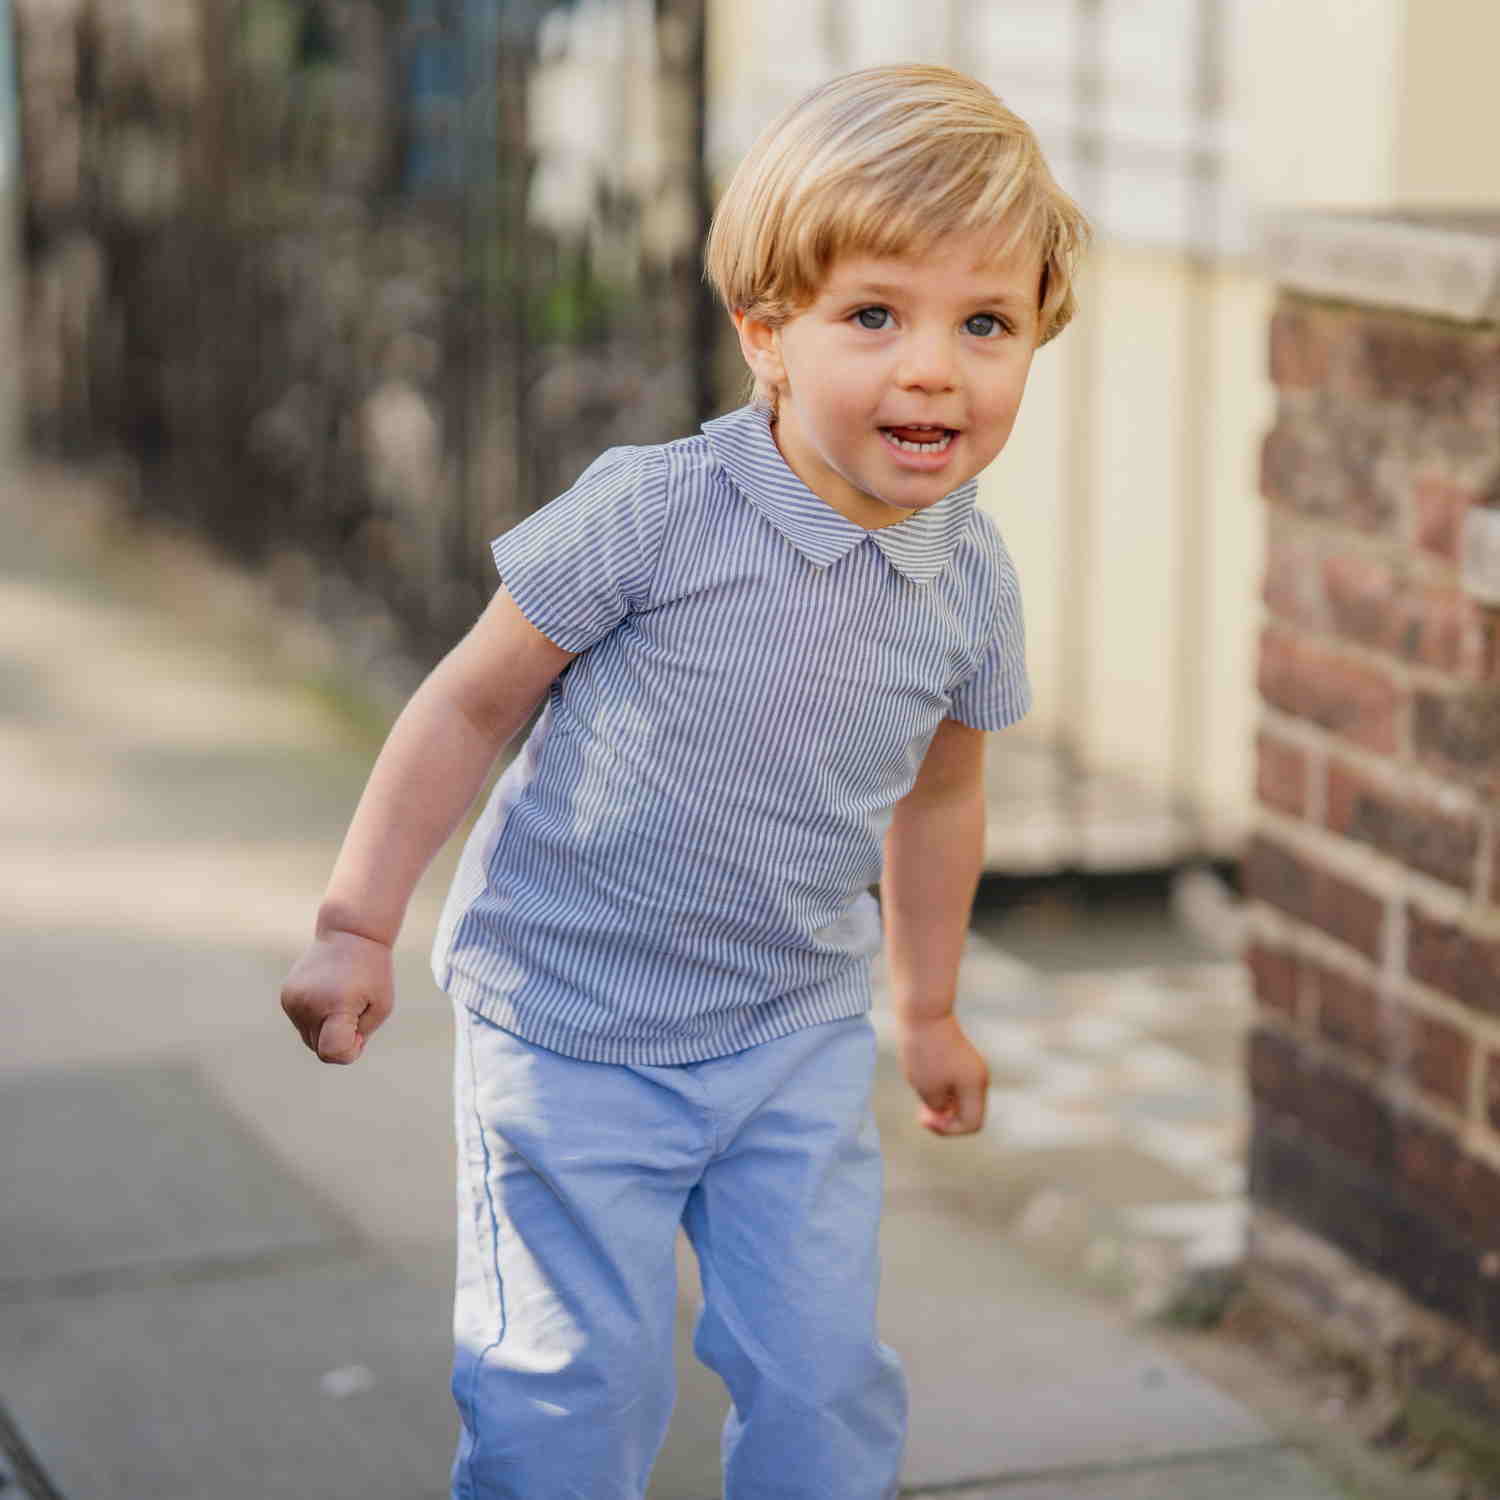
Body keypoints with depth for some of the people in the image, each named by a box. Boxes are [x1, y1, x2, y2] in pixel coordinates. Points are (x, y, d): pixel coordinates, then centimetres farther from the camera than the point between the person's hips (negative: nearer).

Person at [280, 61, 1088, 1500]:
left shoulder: (970, 583, -4)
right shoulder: (653, 513, -20)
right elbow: (471, 702, -9)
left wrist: (928, 1006, 25)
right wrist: (356, 923, -8)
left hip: (799, 1040, 4)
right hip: (572, 1022, -4)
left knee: (824, 1377, 4)